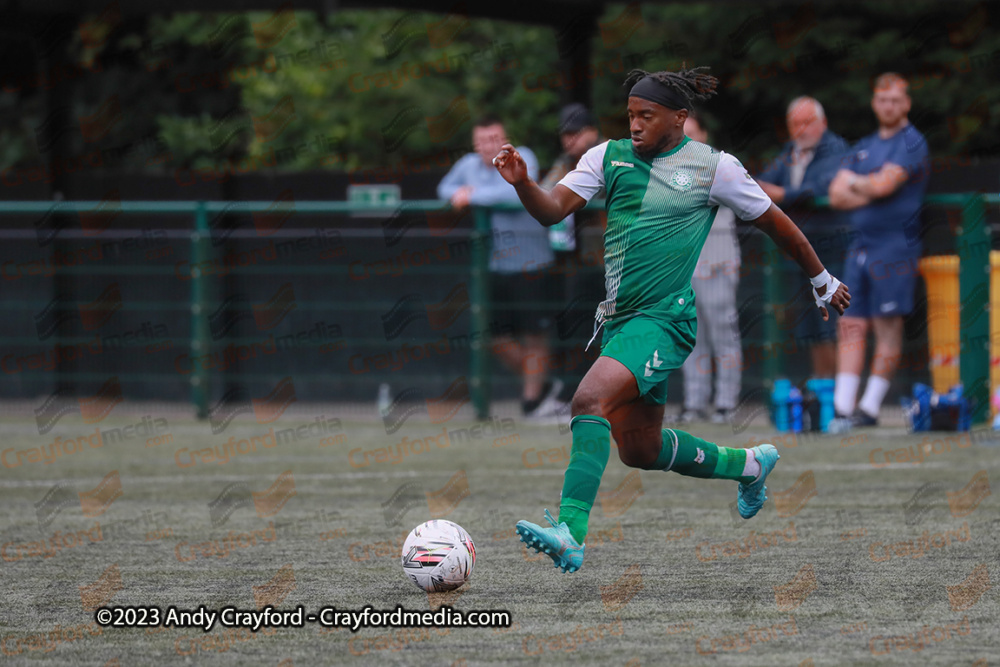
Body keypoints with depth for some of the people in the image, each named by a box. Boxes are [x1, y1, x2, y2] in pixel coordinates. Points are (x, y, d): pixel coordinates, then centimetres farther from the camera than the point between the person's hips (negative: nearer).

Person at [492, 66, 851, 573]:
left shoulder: (713, 167, -3)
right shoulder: (609, 156, 8)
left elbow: (775, 224, 9)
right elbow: (553, 209, -1)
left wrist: (822, 281, 19)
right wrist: (522, 183, -23)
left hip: (665, 318, -7)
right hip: (618, 318, 7)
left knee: (590, 400, -28)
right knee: (639, 450, 16)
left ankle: (570, 535, -36)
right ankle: (749, 465, 42)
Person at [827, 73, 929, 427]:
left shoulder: (911, 143, -2)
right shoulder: (863, 147, 20)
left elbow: (884, 184, -16)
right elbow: (836, 195, 11)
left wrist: (853, 182, 3)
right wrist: (870, 190, -6)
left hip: (894, 245, -7)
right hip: (860, 246, 7)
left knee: (888, 327, -5)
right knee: (851, 326, 1)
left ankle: (870, 408, -2)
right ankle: (842, 408, -1)